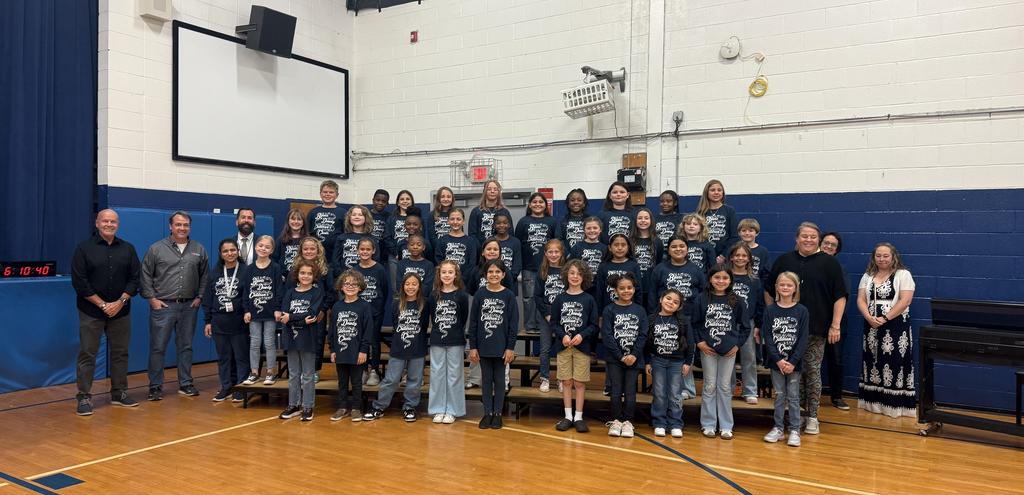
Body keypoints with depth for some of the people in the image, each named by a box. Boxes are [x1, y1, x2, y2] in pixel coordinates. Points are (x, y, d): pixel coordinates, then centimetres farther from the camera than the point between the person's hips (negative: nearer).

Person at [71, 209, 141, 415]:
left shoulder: (128, 249, 6)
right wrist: (102, 304, -12)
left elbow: (134, 279, 4)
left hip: (121, 311, 3)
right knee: (87, 354, -1)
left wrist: (120, 302, -8)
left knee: (120, 353, 8)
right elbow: (79, 282, -7)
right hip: (91, 311, -3)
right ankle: (83, 397, 6)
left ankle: (119, 393, 18)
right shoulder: (84, 248, -2)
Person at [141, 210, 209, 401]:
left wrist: (199, 297, 4)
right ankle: (156, 386, 12)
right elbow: (145, 276, 1)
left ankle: (185, 384, 21)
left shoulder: (199, 249, 6)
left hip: (189, 306, 3)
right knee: (158, 348, 1)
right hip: (162, 305, -2)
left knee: (186, 347, 11)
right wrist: (151, 298, -5)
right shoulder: (156, 248, -1)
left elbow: (204, 276, 12)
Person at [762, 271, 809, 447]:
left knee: (793, 396, 5)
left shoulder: (801, 311, -3)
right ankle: (778, 428, 18)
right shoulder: (770, 310, 0)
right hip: (776, 361, 1)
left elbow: (803, 339, -6)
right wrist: (778, 360, -12)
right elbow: (768, 337, -3)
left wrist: (793, 361, -14)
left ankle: (795, 430, 14)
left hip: (794, 362, -1)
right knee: (779, 395, 9)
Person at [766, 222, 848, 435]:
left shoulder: (829, 263, 2)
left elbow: (840, 296, -1)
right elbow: (770, 291, 14)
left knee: (813, 372, 3)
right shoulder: (784, 261, 8)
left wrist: (835, 326, -7)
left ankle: (812, 417, 12)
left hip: (816, 329, -2)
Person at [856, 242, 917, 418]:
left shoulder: (903, 275, -2)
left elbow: (905, 301, -11)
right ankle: (874, 402, 14)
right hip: (872, 327, 5)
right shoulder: (868, 276, 12)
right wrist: (869, 317, -13)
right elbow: (861, 300, 5)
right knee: (873, 363, 7)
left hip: (895, 327, -5)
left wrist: (885, 318, -16)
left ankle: (896, 405, 1)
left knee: (895, 363, -5)